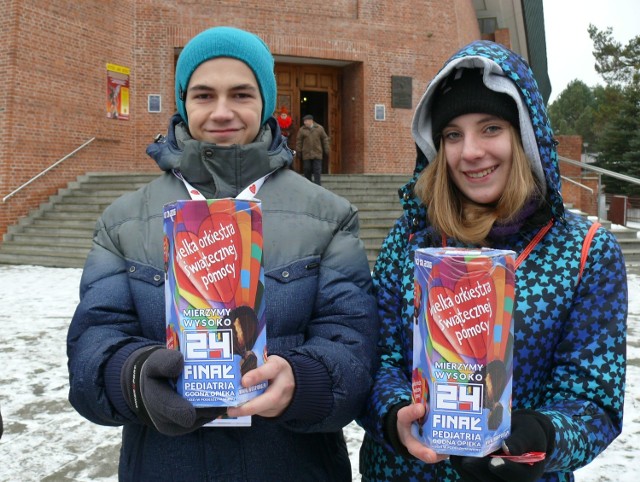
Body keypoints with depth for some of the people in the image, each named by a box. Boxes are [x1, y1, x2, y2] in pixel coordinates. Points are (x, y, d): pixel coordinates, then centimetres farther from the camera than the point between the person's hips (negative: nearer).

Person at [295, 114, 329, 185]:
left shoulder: (319, 128, 5)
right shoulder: (302, 130, 4)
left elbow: (325, 139, 8)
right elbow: (298, 141, 5)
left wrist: (326, 151, 4)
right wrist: (298, 152, -1)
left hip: (317, 154, 0)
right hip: (306, 155, 1)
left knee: (317, 171, -4)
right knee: (307, 171, 6)